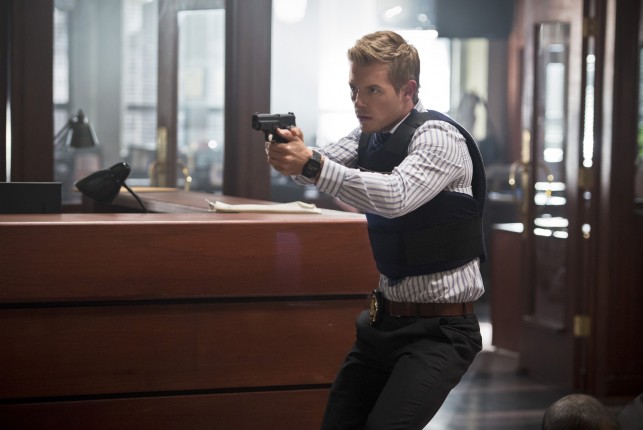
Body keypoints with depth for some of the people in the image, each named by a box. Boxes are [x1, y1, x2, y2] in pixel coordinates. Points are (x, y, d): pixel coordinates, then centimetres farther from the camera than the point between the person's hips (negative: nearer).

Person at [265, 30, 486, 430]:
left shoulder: (438, 137, -15)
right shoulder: (371, 136, 10)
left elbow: (396, 196, -32)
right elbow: (319, 165, -3)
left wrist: (312, 164, -41)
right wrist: (292, 151, -26)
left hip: (439, 329, -8)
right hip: (386, 320, 8)